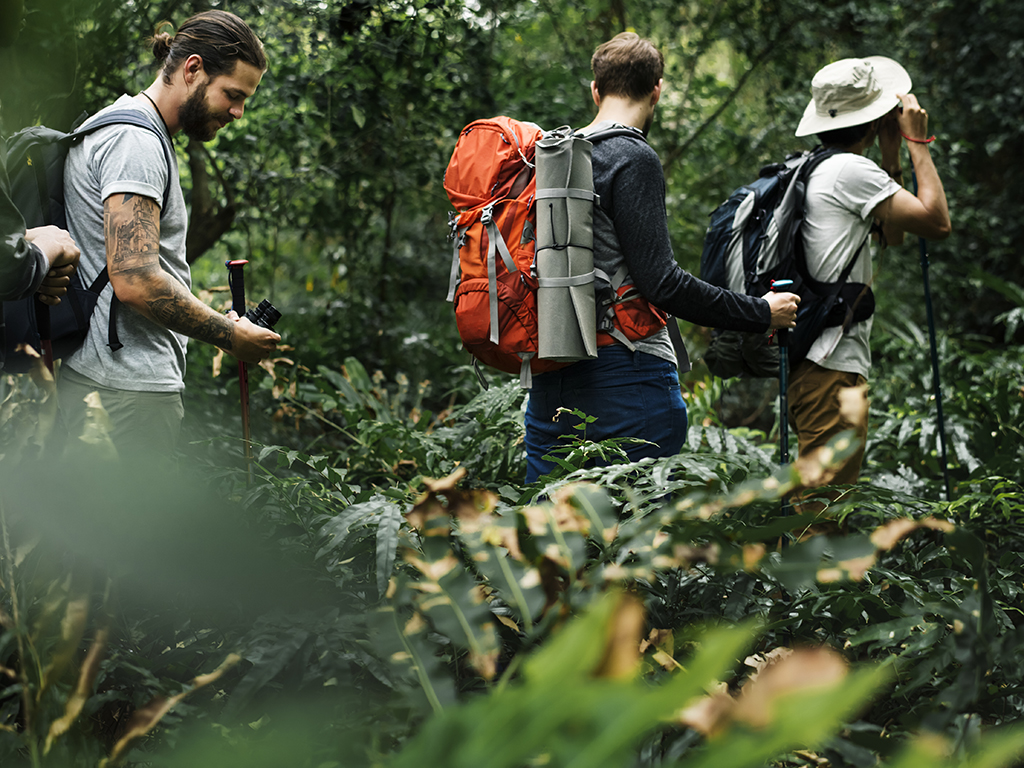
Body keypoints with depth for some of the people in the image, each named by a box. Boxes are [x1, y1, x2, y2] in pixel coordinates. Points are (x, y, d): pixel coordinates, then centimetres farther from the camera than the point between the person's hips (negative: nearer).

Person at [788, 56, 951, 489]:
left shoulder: (815, 171, 19)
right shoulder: (850, 169, -11)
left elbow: (892, 234, 25)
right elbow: (937, 223, -12)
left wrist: (891, 154, 19)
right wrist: (917, 142, -2)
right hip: (833, 367, -10)